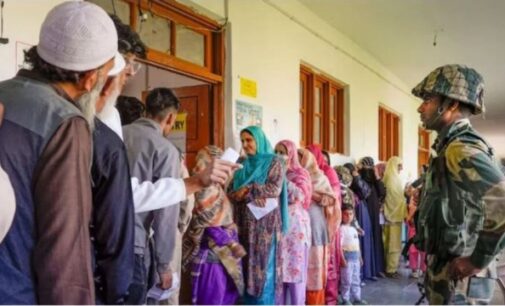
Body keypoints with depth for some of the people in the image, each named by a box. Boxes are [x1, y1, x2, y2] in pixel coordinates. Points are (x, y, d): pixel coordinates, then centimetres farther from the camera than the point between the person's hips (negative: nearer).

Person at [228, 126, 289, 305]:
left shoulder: (273, 162, 2)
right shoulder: (242, 165, 15)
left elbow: (275, 188, -13)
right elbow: (231, 192, 9)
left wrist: (248, 190, -11)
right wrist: (238, 194, -13)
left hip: (265, 223, -5)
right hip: (244, 224, 5)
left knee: (264, 267, -3)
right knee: (247, 266, 6)